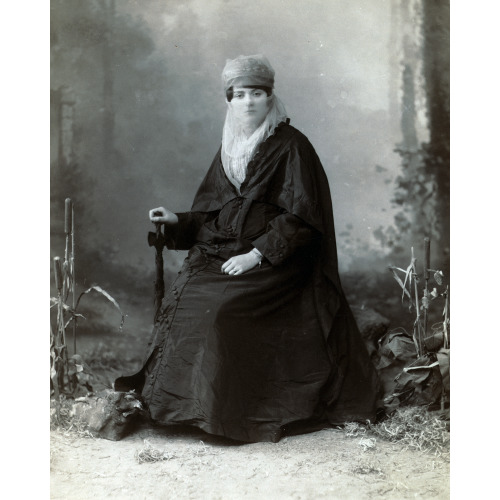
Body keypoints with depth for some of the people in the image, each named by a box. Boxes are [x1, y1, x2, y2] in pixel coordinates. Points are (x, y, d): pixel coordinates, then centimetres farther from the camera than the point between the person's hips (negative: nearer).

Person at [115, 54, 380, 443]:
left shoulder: (291, 146, -4)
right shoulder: (230, 149, 16)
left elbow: (300, 217, -11)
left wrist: (256, 255, -19)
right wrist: (177, 221, 0)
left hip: (275, 260, -6)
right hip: (221, 250, 6)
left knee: (219, 306, -28)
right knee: (183, 296, -21)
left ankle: (217, 411, -18)